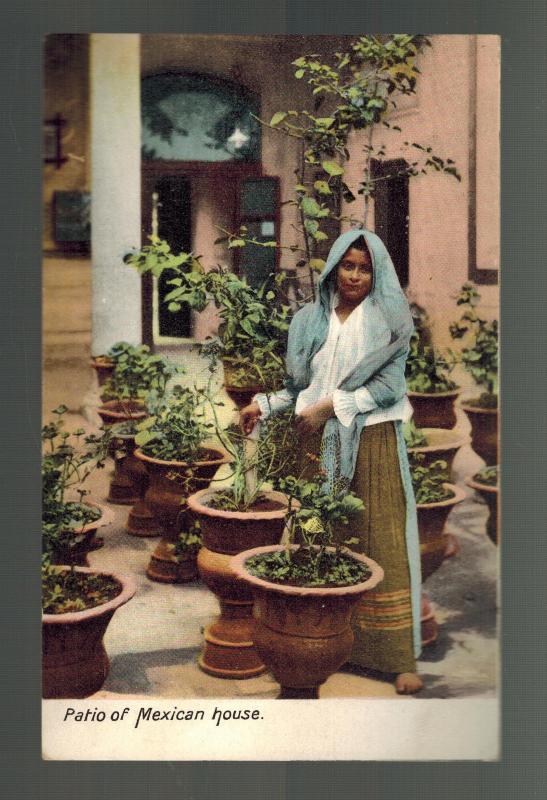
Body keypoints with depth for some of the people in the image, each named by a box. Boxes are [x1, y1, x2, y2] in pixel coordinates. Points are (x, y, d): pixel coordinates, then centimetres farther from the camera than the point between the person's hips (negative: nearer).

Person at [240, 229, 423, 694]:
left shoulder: (388, 320, 0)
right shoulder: (311, 319, 10)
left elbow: (389, 385, -7)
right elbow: (300, 385, 15)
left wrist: (331, 406, -13)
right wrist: (265, 406, 0)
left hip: (372, 441, -3)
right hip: (319, 443, 3)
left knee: (382, 543, -3)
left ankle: (399, 656, 1)